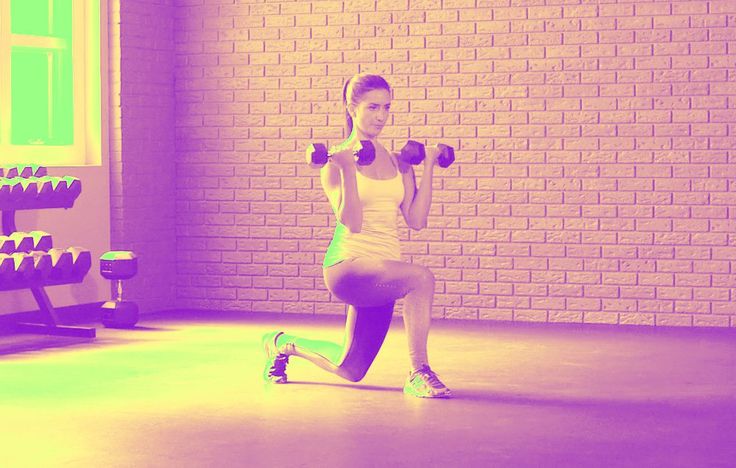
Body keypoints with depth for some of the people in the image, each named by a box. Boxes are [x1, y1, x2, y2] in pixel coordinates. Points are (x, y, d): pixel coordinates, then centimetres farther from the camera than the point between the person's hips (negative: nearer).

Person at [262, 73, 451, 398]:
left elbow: (416, 220, 2)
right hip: (348, 264, -7)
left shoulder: (398, 162, 10)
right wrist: (348, 170, -22)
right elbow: (352, 222, -16)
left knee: (350, 371, 15)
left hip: (382, 268, 7)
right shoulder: (337, 160, -5)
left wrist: (428, 168, 4)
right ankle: (419, 374, -22)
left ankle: (283, 344, 41)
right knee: (421, 277, -35)